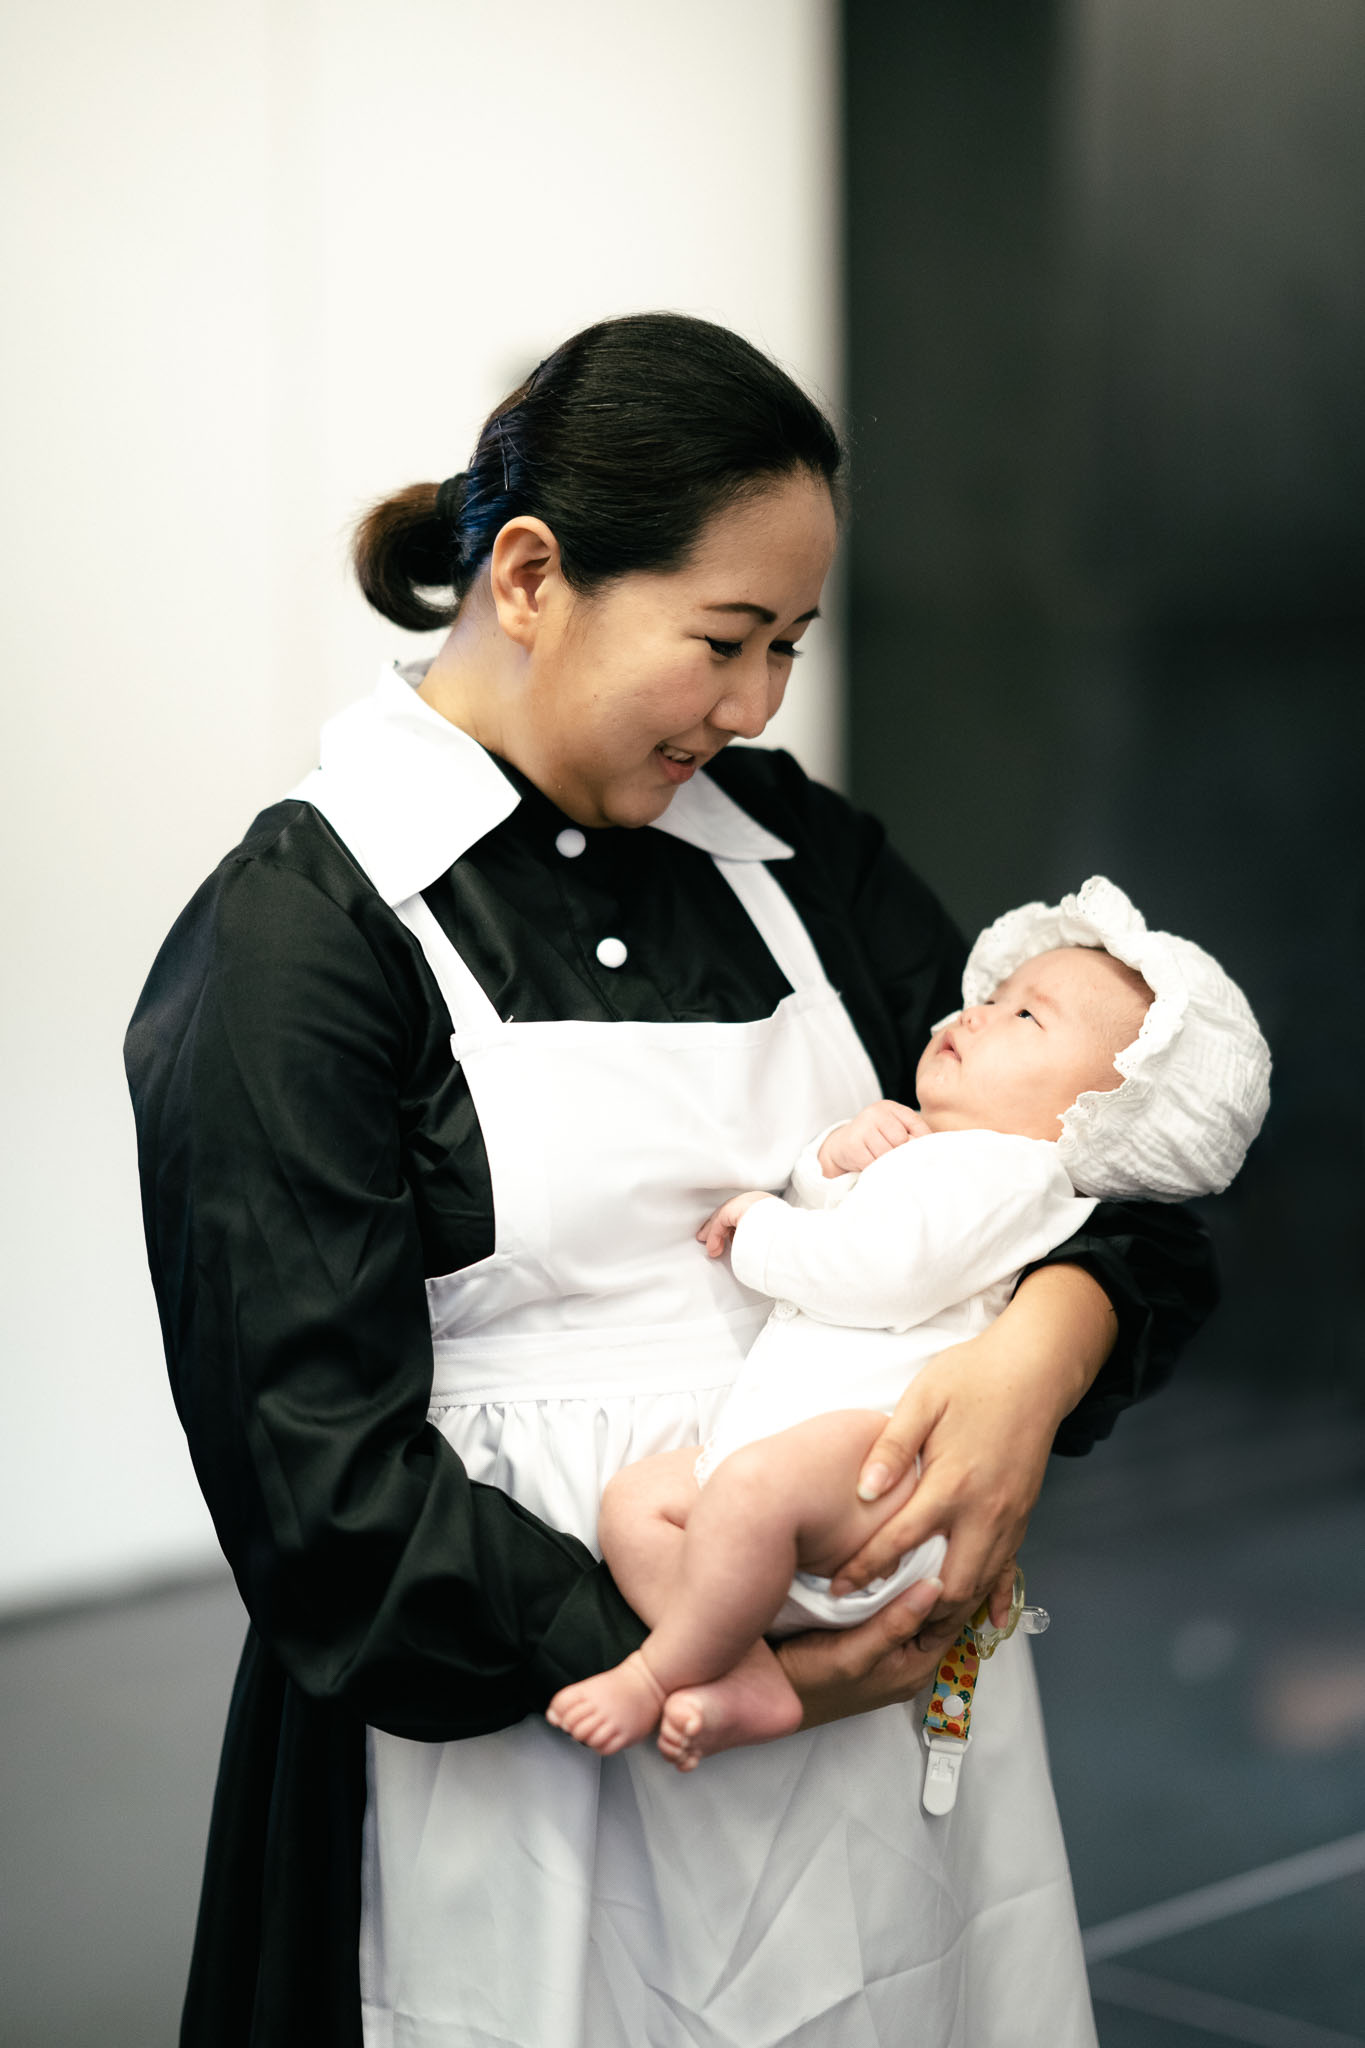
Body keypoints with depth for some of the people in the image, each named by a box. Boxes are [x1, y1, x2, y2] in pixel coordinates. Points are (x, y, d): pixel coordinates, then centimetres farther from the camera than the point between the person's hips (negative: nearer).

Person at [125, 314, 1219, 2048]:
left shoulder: (788, 847, 7)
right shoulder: (291, 941, -10)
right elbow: (324, 1478, -15)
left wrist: (1049, 1339, -16)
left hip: (887, 1690, 6)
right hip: (536, 1779, -5)